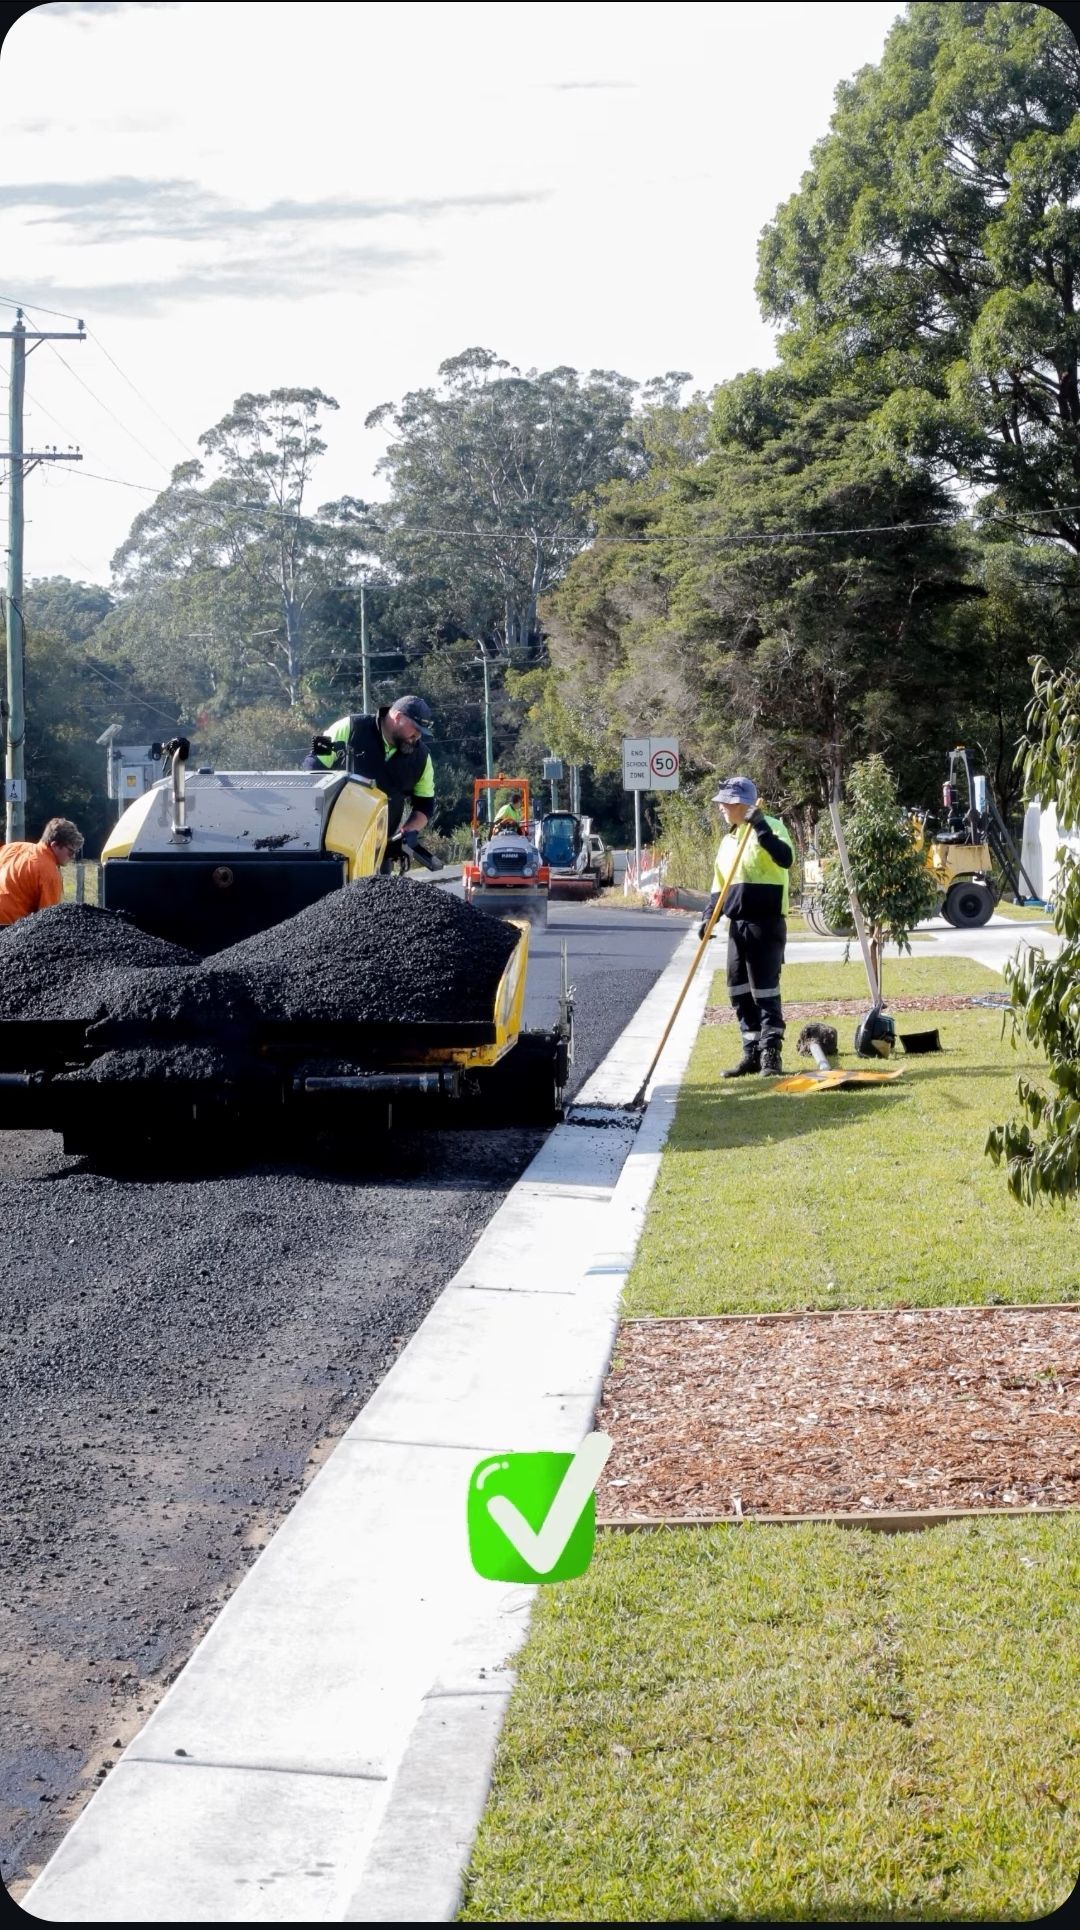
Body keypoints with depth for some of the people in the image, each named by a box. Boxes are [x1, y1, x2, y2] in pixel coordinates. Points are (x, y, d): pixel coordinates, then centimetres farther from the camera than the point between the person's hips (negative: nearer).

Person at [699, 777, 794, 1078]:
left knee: (765, 990, -8)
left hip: (765, 923, -8)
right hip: (737, 924, 8)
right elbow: (720, 885, 19)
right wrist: (709, 916, 5)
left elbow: (785, 859, -27)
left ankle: (771, 1054, -3)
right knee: (738, 990, 9)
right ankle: (752, 1053, 16)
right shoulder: (728, 840, 16)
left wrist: (760, 828, -31)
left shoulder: (771, 828, -8)